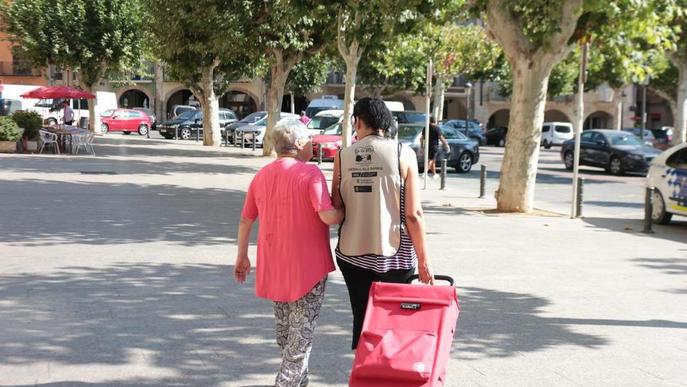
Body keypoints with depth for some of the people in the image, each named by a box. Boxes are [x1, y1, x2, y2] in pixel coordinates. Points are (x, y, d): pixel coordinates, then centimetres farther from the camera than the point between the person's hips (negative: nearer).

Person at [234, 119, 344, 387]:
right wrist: (346, 211, -3)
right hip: (307, 266, -7)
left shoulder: (261, 176, 6)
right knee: (302, 330, 2)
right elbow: (328, 216, -24)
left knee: (284, 327, 22)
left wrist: (242, 256, 19)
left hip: (273, 265, 7)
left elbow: (245, 220, 10)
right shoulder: (310, 173, -15)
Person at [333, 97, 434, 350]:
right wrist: (423, 259, -2)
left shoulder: (343, 156, 0)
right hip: (394, 255, -2)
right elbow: (413, 214, -8)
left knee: (362, 320, 13)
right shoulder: (403, 154, -6)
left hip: (353, 253, 2)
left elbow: (336, 208, 1)